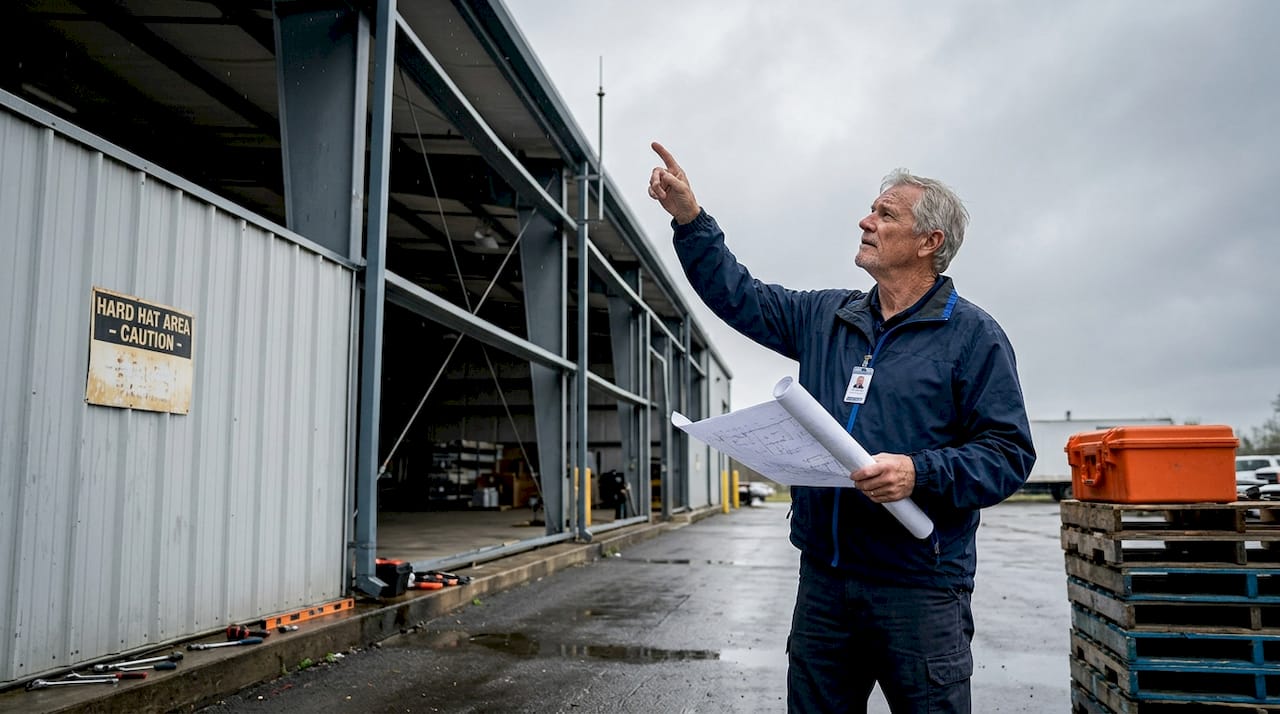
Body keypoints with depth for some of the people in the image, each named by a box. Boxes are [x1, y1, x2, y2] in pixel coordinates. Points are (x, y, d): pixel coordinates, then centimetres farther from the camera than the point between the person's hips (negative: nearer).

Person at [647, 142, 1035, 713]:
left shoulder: (972, 334, -4)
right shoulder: (825, 317, 11)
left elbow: (1008, 452, -8)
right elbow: (739, 296, 17)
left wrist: (920, 473, -23)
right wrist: (689, 218, 10)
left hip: (918, 584, -5)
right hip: (823, 576, 5)